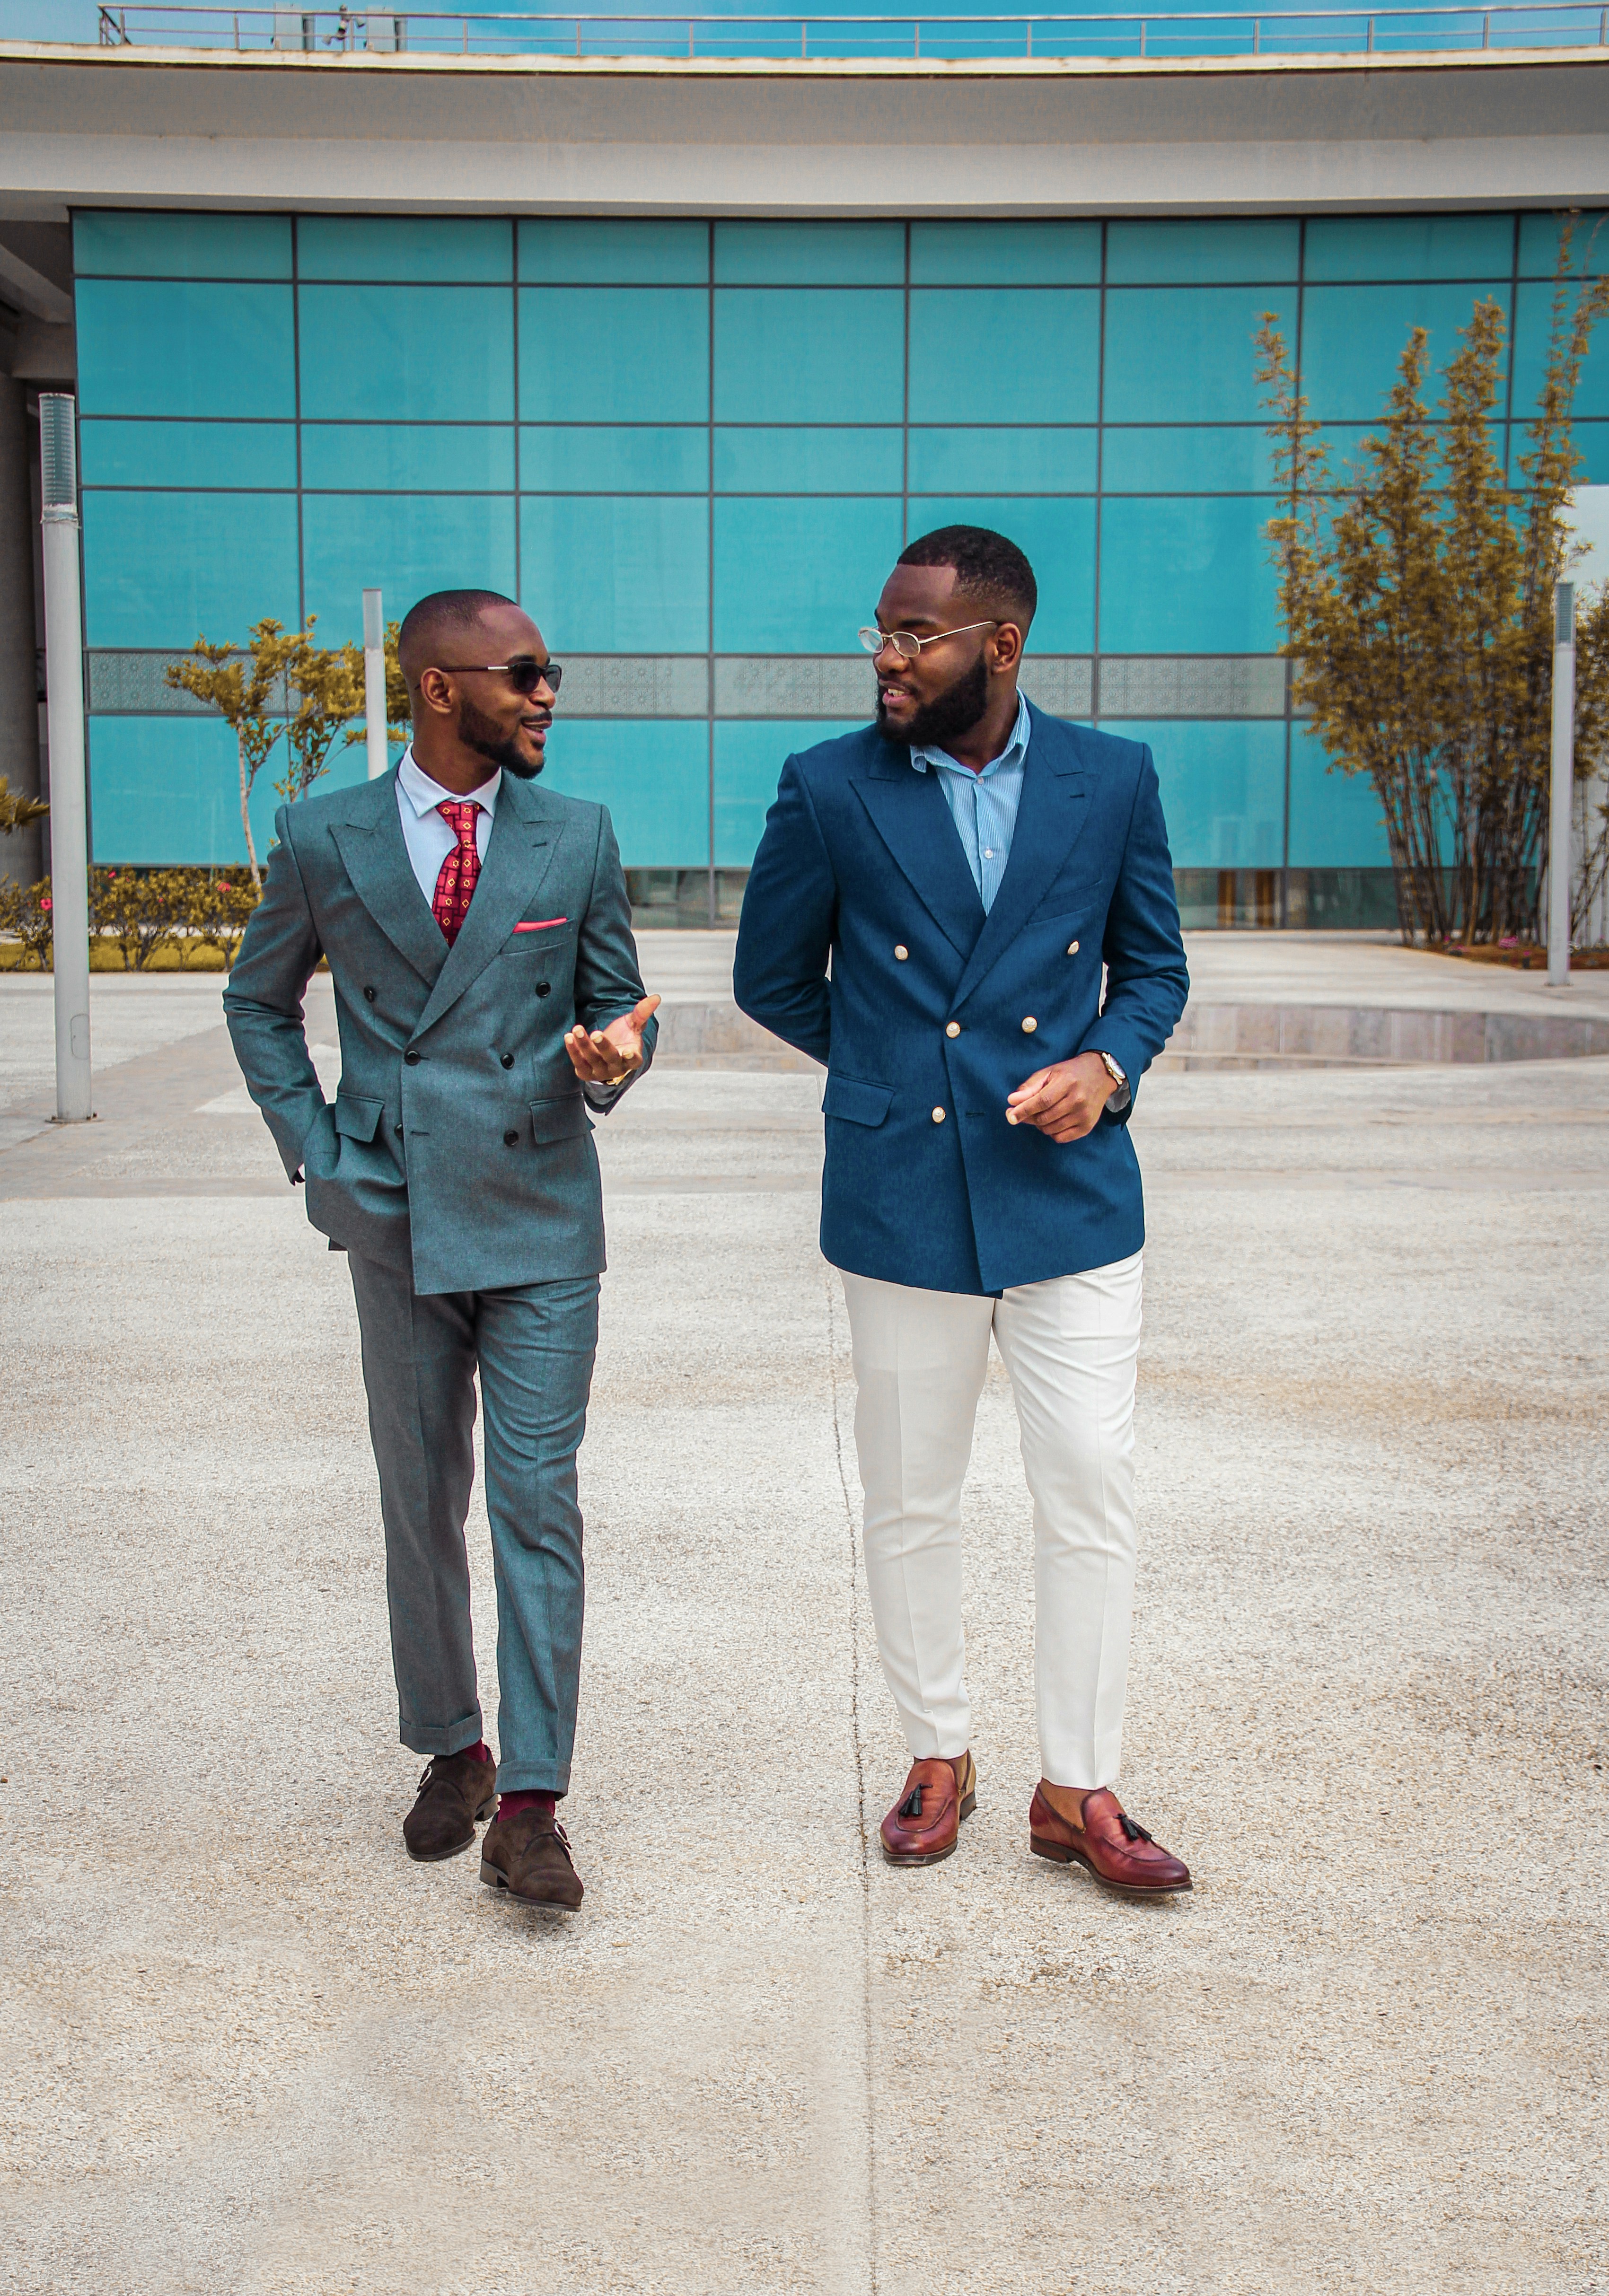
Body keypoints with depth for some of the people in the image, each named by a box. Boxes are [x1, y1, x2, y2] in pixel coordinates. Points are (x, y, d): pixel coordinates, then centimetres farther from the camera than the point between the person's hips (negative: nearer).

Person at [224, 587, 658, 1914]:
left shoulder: (577, 837, 3)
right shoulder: (325, 840, 2)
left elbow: (619, 999, 10)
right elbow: (260, 1002, 14)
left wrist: (614, 1053, -14)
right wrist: (315, 1150, 4)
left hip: (541, 1220, -1)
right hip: (396, 1222, 1)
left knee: (538, 1503, -4)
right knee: (421, 1505, 11)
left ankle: (531, 1804, 1)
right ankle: (451, 1752, 28)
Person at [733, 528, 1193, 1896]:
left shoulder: (1113, 781, 1)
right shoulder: (830, 790, -2)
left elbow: (1154, 964, 13)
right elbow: (773, 980, 10)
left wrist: (1110, 1065, -6)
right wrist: (895, 1070, 10)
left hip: (1070, 1194, 0)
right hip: (902, 1201, 0)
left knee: (1094, 1493, 1)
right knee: (911, 1500, 10)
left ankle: (1080, 1793, 15)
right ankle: (939, 1758, 29)